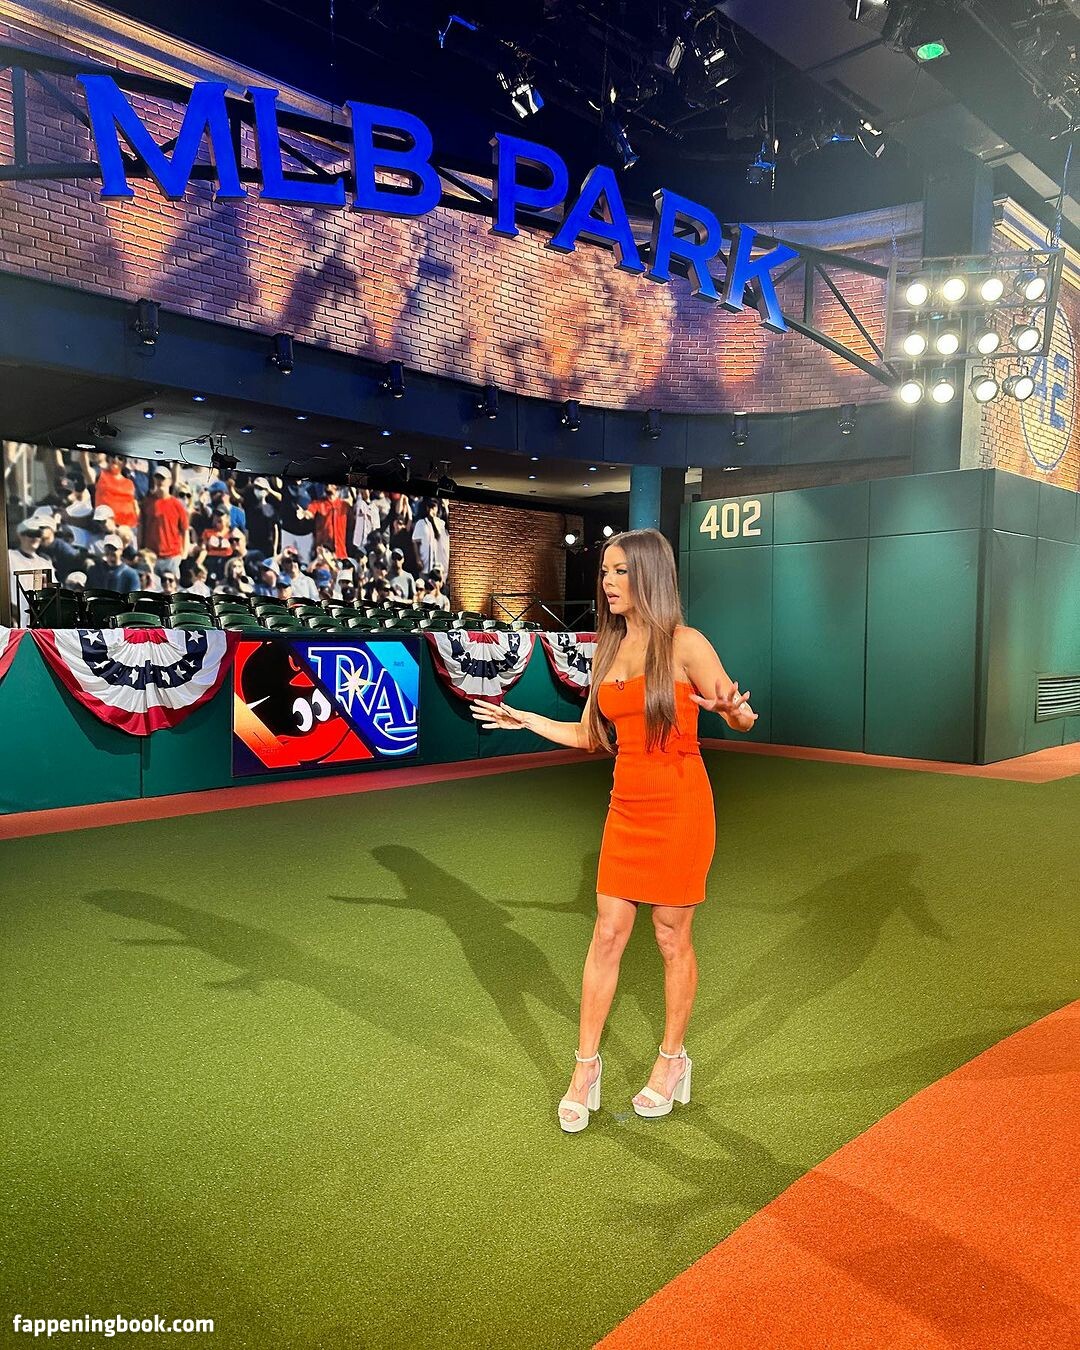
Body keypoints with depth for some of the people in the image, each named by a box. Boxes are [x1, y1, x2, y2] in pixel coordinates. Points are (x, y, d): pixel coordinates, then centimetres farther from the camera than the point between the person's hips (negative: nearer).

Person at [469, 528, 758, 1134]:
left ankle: (673, 1060, 30)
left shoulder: (685, 644, -11)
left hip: (680, 807, -5)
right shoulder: (609, 649, 7)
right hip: (627, 807, 5)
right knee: (607, 935, 9)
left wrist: (738, 710, -30)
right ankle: (586, 1065, 23)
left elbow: (739, 717, -7)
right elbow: (589, 735, 14)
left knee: (673, 937, 9)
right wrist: (524, 720, 14)